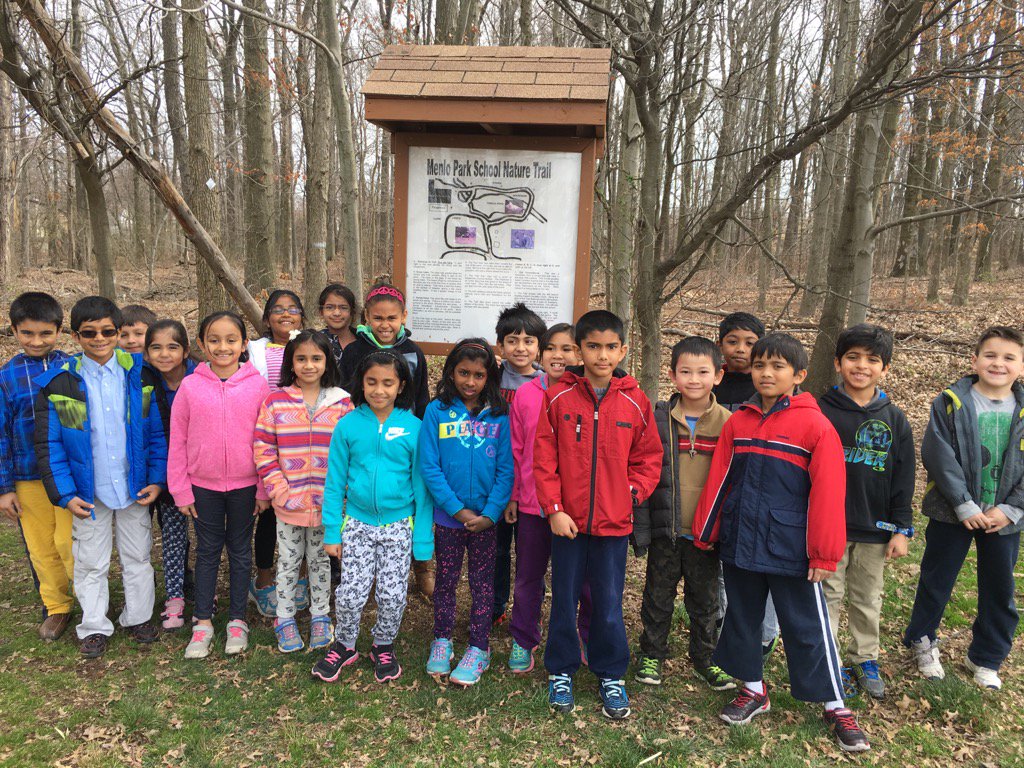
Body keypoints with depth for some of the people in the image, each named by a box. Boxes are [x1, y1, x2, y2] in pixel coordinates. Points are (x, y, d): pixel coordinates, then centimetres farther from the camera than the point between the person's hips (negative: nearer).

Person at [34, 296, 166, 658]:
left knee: (138, 557, 14)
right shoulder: (58, 383, -6)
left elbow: (157, 432, -2)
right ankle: (94, 627, 30)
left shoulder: (140, 374, -5)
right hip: (88, 492, 0)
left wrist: (157, 479, -7)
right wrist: (65, 493, -9)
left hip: (135, 488, 0)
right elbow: (48, 444, -3)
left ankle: (138, 618, 32)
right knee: (90, 563, 13)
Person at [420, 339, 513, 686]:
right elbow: (429, 466, -10)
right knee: (446, 580, 15)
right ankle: (442, 641, 33)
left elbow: (505, 469, -5)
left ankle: (478, 648, 26)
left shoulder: (499, 416, -4)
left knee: (482, 584, 11)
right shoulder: (437, 411, -6)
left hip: (486, 518, 0)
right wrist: (458, 510, -14)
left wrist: (491, 512, -15)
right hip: (447, 515, 0)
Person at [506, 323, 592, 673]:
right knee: (528, 577, 16)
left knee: (586, 577, 13)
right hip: (533, 503, 2)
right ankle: (523, 641, 36)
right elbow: (516, 449, 4)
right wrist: (512, 496, 5)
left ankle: (590, 638, 38)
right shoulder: (526, 394, -1)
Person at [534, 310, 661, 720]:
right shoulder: (558, 397, -6)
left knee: (609, 605, 12)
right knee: (564, 601, 14)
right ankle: (561, 672, 33)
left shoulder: (635, 402, -2)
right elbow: (543, 458, -5)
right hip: (567, 521, 0)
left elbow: (648, 458, 7)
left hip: (613, 523, 1)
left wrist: (631, 494, -5)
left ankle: (611, 675, 33)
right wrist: (554, 509, -8)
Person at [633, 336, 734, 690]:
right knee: (658, 596, 14)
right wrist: (640, 527, -8)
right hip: (665, 531, 0)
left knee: (705, 600, 17)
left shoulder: (728, 423, -4)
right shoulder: (658, 418, -5)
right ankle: (652, 653, 33)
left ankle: (706, 656, 36)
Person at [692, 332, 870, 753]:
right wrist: (705, 532, 8)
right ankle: (753, 688, 36)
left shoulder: (816, 426, -10)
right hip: (739, 545, 5)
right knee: (742, 617, 16)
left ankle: (835, 706, 27)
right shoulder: (737, 423, 3)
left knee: (807, 626, 8)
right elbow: (719, 482, 7)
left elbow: (827, 494, -10)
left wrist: (824, 555, -9)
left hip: (791, 550, -4)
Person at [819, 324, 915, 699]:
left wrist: (901, 529, 1)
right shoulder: (820, 412, -7)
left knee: (868, 599, 16)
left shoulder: (894, 419, 2)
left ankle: (866, 659, 33)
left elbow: (903, 479, 4)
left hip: (875, 528, 3)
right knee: (828, 596, 9)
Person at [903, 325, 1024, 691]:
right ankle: (922, 640, 33)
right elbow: (938, 455, -14)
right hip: (953, 513, -3)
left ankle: (986, 657, 33)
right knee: (936, 581, 11)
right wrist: (964, 505, -18)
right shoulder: (950, 403, -8)